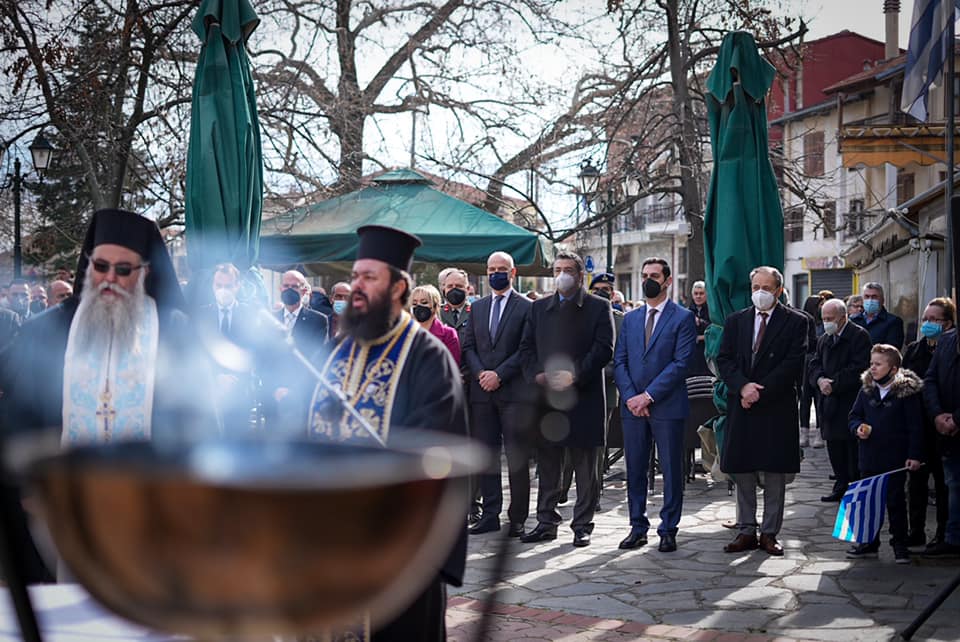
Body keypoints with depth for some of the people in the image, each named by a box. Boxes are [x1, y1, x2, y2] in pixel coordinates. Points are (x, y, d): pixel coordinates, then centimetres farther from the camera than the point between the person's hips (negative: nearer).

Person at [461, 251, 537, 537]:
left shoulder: (526, 307, 1)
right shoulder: (478, 307, 16)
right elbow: (468, 346, 12)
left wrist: (499, 374, -13)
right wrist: (480, 373, -5)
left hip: (515, 392, -5)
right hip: (482, 392, 5)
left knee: (517, 457, -2)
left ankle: (517, 519, 3)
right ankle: (490, 514, 12)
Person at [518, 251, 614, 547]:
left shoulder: (598, 307, 3)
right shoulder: (539, 307, 14)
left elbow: (604, 349, -6)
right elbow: (526, 348, 12)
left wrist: (575, 375, -16)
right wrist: (537, 375, -6)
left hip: (584, 397, -3)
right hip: (546, 396, 3)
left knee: (585, 466, 3)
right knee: (547, 464, 8)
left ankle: (582, 525, 9)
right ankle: (546, 522, 16)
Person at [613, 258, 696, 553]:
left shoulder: (683, 318, -1)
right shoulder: (630, 319, 15)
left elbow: (681, 363, -10)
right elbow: (619, 361, 9)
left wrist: (648, 395, -14)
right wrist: (630, 396, -7)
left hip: (667, 406, -4)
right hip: (633, 406, 4)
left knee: (671, 471, 1)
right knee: (635, 470, 7)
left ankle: (668, 530, 8)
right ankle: (638, 527, 15)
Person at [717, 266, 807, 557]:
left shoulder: (795, 322, 1)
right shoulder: (735, 321, 11)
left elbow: (793, 364, -8)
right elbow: (724, 359, 5)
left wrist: (760, 391, -13)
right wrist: (743, 386, -13)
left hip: (777, 406, -3)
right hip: (741, 407, 3)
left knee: (775, 474, 2)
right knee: (741, 471, 5)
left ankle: (769, 533, 9)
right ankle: (746, 531, 12)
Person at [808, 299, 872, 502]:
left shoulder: (859, 336, -7)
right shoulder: (824, 339, 17)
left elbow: (858, 369, -15)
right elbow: (813, 366, 11)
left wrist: (833, 384, -16)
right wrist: (820, 380, -10)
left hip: (851, 403, -7)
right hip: (830, 404, 7)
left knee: (853, 449, -6)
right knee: (834, 447, 10)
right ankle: (841, 487, 18)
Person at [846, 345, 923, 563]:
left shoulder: (907, 392, -8)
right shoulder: (866, 391, 6)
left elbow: (915, 426, -8)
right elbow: (854, 416, 15)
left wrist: (914, 455, -11)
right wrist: (858, 428, -7)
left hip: (895, 458, -5)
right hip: (869, 457, 5)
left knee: (895, 500, 3)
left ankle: (900, 545, 13)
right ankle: (869, 542, 20)